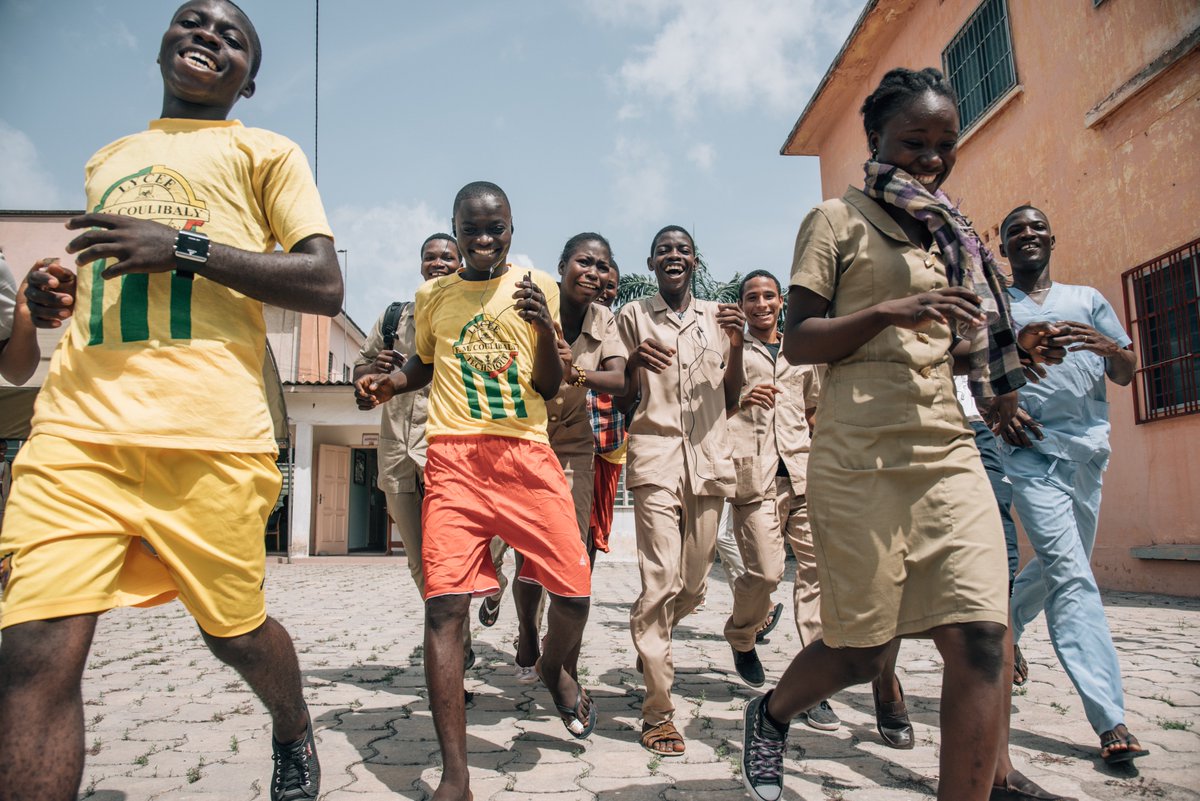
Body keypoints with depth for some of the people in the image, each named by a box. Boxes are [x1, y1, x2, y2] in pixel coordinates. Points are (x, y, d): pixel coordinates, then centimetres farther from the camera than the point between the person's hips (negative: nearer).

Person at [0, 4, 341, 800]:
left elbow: (326, 286, -2)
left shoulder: (264, 151, 11)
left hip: (210, 433, -4)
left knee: (233, 630, 8)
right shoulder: (107, 161, 27)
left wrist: (183, 247, -11)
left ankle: (296, 737, 39)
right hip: (79, 421, 4)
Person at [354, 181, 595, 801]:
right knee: (444, 603, -12)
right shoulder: (432, 296, 12)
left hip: (526, 453, 0)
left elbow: (549, 388, 5)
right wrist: (387, 383, 8)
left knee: (574, 592, -4)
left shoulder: (537, 286, 8)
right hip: (453, 455, 0)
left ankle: (553, 668, 34)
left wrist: (546, 327, -12)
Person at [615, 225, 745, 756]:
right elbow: (620, 401, 7)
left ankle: (649, 643, 40)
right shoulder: (633, 316, 8)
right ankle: (657, 712, -2)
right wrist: (635, 362, -14)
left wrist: (736, 345, -2)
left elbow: (731, 398, 14)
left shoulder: (716, 316, 16)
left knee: (694, 585, 9)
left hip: (708, 458, 4)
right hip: (656, 457, -4)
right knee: (661, 583, -12)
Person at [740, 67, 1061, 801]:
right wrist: (889, 312, -19)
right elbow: (798, 342, -5)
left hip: (949, 451, 6)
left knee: (982, 637, -8)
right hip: (862, 458, -5)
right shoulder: (838, 219, 2)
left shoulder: (952, 233, 21)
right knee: (861, 650, 3)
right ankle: (772, 714, 34)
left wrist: (1013, 350, 8)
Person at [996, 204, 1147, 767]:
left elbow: (1126, 376, 12)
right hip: (1032, 450, -4)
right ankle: (1111, 720, -12)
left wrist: (1109, 348, -11)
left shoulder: (1087, 299, 17)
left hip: (1088, 449, 5)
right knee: (1072, 575, -13)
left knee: (1060, 568, 13)